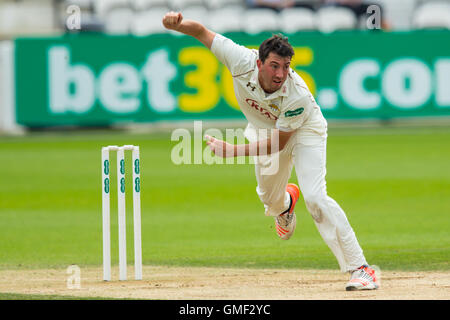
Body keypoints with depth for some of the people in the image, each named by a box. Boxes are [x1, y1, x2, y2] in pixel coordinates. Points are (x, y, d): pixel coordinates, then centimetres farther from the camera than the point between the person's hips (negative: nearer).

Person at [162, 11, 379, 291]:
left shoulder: (298, 95, -40)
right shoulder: (242, 61, -33)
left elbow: (278, 143, -31)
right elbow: (203, 32, -25)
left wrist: (233, 151, -38)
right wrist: (177, 24, -46)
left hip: (305, 132, -5)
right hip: (265, 128, 5)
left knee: (315, 197, -22)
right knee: (269, 197, 18)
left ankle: (360, 267, -20)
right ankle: (287, 202, 60)